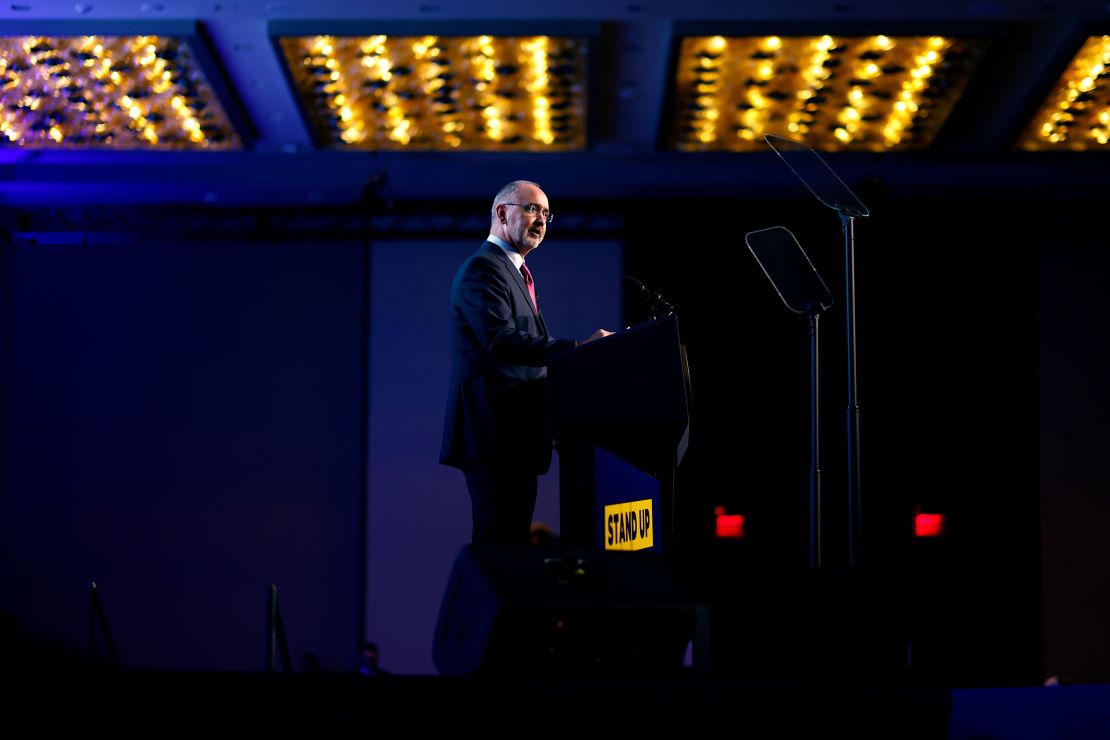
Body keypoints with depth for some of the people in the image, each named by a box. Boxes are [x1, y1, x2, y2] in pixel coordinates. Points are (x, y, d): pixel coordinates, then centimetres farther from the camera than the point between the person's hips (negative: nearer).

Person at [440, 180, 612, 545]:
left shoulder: (514, 272, 24)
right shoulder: (482, 269, -9)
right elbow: (501, 339, -23)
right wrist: (577, 347, -27)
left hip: (516, 433, 10)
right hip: (495, 432, -10)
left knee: (513, 542, 8)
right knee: (499, 543, -13)